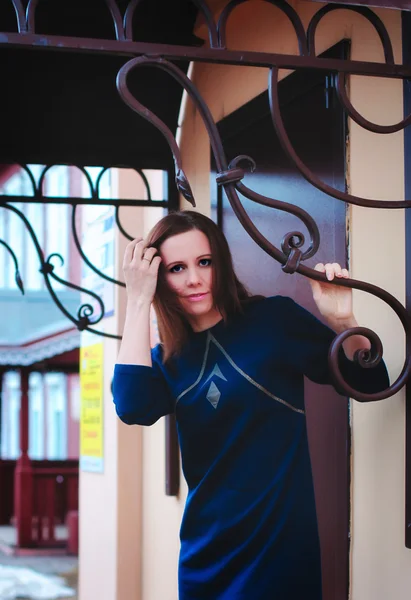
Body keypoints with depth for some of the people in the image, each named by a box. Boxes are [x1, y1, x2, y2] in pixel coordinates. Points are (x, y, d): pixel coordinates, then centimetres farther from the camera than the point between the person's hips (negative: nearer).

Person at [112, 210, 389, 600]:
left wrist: (343, 322, -24)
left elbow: (369, 383, -4)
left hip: (282, 544, -4)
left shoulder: (274, 319, -6)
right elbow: (132, 408, -17)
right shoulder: (168, 358, 4)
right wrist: (138, 300, -14)